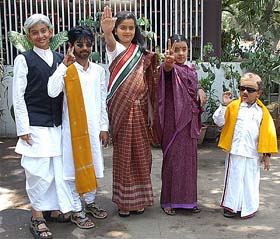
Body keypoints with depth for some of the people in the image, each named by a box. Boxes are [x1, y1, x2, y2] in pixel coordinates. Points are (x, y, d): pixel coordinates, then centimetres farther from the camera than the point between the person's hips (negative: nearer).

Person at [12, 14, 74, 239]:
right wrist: (23, 128, -8)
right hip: (36, 125, -4)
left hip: (58, 125, 5)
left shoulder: (61, 59, 10)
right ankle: (37, 216, 14)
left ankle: (57, 210, 25)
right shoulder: (24, 59, -3)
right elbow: (18, 96, -4)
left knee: (60, 169, 9)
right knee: (40, 171, -2)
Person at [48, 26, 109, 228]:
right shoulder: (66, 70, -6)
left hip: (93, 126, 4)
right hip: (73, 126, -4)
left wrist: (104, 127, 6)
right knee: (75, 166, 2)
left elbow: (103, 101, 9)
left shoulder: (99, 70, 6)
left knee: (93, 164, 14)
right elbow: (52, 92, -24)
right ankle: (77, 211, 14)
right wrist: (64, 65, -24)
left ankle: (90, 202, 32)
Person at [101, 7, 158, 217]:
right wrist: (107, 32, -51)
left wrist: (150, 109, 6)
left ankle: (138, 198, 22)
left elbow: (147, 84, 10)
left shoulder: (141, 53, 9)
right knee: (123, 153, 3)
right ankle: (123, 201, 15)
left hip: (139, 109, 4)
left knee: (140, 153, 8)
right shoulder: (115, 49, -2)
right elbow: (111, 43, -28)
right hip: (121, 109, -3)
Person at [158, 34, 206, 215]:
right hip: (173, 121, -6)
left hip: (190, 122, 6)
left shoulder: (192, 70, 12)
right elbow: (167, 68, -34)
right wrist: (168, 61, -58)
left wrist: (200, 90, 3)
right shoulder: (170, 69, -8)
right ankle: (169, 200, 10)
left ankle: (188, 199, 22)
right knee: (172, 159, -2)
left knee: (190, 159, 10)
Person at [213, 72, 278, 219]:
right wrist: (224, 105, -17)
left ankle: (249, 208, 24)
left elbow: (267, 133, 6)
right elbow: (219, 121, -5)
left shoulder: (262, 112, 5)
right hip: (235, 152, -1)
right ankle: (232, 206, 19)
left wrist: (266, 154, 3)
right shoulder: (234, 106, 2)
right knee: (234, 179, 7)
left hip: (253, 154, 1)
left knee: (250, 181, 10)